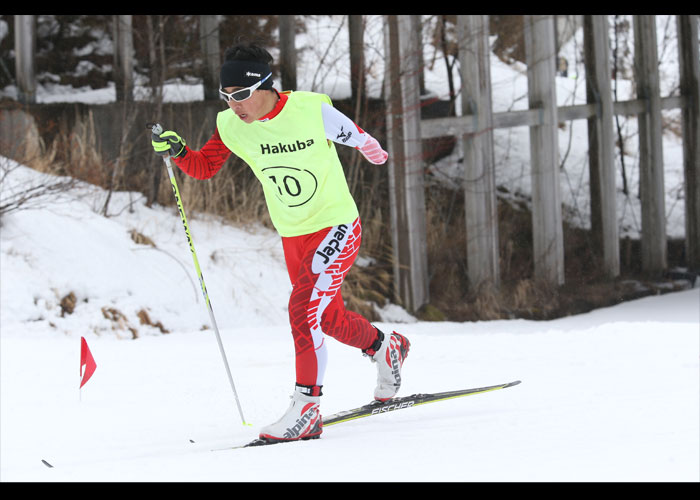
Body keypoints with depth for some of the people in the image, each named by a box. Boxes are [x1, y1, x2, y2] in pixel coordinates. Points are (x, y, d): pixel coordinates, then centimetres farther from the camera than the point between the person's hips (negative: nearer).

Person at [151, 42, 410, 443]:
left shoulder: (312, 110, -21)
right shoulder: (231, 126, -10)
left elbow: (355, 137, -2)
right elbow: (204, 168, 0)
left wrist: (378, 155, 18)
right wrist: (177, 150, -20)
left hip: (338, 228, -6)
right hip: (293, 237, 6)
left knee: (305, 308, -22)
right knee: (330, 317, 18)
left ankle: (307, 410, -17)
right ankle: (387, 348, 48)